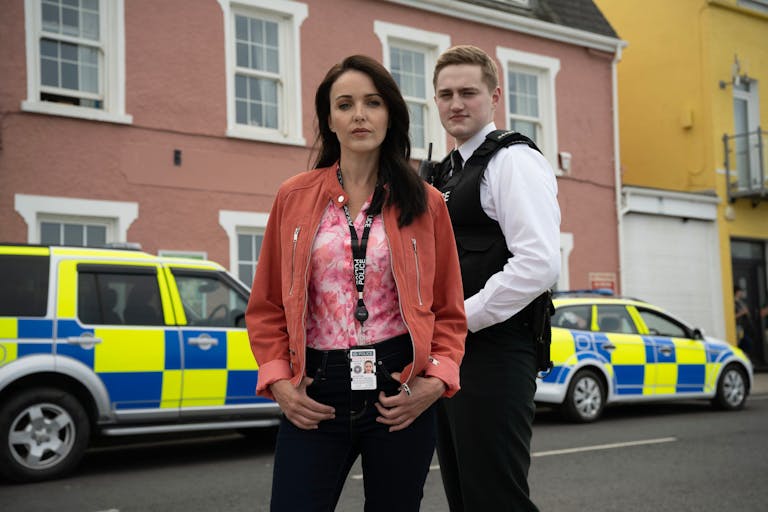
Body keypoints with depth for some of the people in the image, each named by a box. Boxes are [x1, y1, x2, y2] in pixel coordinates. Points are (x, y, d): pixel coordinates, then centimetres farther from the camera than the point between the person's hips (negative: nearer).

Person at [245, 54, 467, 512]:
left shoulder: (425, 204, 4)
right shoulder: (294, 198, 5)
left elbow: (449, 311, 7)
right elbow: (267, 306, 9)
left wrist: (436, 380, -8)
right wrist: (278, 381, -4)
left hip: (400, 392, 0)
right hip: (315, 396, 0)